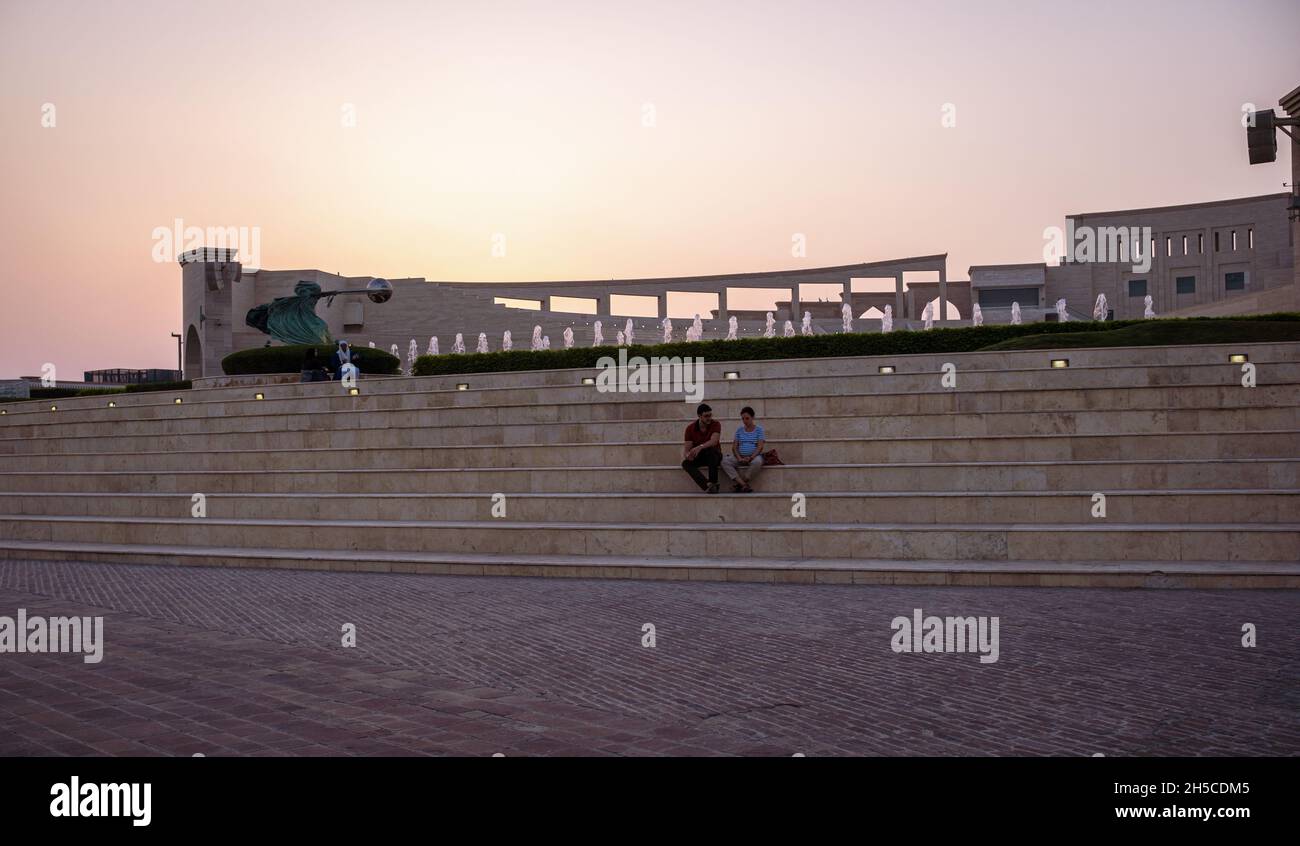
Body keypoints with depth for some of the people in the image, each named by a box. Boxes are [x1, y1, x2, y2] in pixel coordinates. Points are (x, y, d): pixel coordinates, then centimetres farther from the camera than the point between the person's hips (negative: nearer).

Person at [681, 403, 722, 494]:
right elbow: (687, 447, -7)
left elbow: (714, 441, -25)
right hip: (698, 457, 2)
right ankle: (707, 487, -46)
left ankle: (713, 483, -38)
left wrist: (700, 447, -44)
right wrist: (684, 456, -32)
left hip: (714, 455, -2)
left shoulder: (716, 424, -8)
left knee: (711, 450, -37)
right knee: (686, 463, -29)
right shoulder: (690, 428, -2)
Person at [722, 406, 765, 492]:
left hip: (754, 456, -3)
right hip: (740, 457, 3)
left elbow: (760, 447, -5)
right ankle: (744, 485, -36)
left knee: (757, 462, -41)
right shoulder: (739, 430, 14)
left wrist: (750, 458, -20)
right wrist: (739, 458, -12)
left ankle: (739, 485, -26)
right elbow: (734, 447, 8)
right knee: (724, 461, -26)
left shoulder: (759, 429, 5)